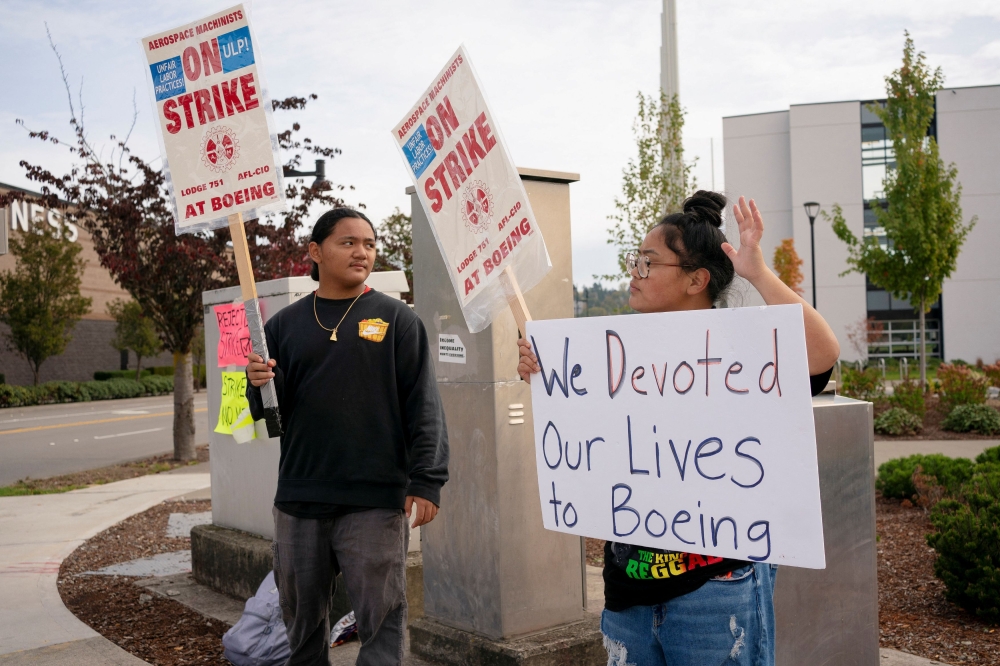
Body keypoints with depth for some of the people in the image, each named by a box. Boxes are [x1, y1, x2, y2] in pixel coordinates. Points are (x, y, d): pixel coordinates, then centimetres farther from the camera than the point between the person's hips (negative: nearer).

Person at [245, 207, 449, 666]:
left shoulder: (396, 320, 2)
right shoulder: (284, 325, 11)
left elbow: (423, 406, -3)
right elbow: (269, 414, 10)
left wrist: (426, 481, -11)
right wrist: (259, 385, -12)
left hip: (375, 503, -3)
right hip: (299, 502, 3)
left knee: (381, 619, -1)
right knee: (302, 620, 15)